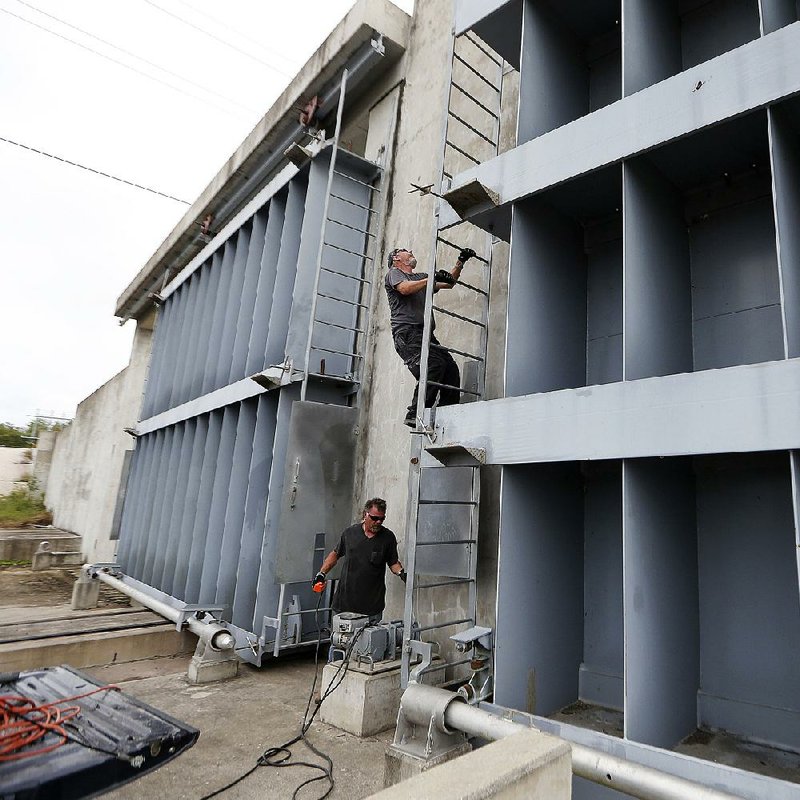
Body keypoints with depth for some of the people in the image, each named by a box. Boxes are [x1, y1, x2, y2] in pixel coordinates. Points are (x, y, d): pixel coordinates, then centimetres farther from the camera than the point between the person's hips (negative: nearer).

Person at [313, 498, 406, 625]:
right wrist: (322, 573, 9)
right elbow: (335, 554, 16)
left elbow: (393, 562, 9)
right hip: (345, 599, 1)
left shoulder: (388, 537, 1)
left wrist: (401, 573, -10)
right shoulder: (349, 532, 3)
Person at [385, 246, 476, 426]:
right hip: (407, 331, -7)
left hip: (425, 334, 7)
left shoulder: (421, 277, 34)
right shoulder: (394, 273, 14)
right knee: (434, 365, -28)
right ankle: (415, 415, -27)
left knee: (451, 369, -11)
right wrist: (433, 278, -8)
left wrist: (460, 262, 24)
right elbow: (405, 288, -8)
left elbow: (449, 283, 34)